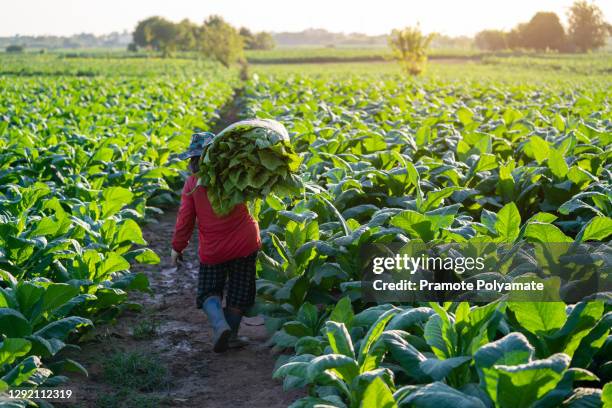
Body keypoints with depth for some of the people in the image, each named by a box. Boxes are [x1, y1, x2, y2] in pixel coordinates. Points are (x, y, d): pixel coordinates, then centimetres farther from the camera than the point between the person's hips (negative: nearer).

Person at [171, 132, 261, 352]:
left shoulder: (192, 182, -7)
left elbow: (185, 217, -5)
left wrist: (177, 247, 4)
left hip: (212, 249, -1)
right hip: (244, 243, 1)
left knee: (209, 292, 14)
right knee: (238, 292, 15)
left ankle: (219, 323, -11)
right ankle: (230, 335, 17)